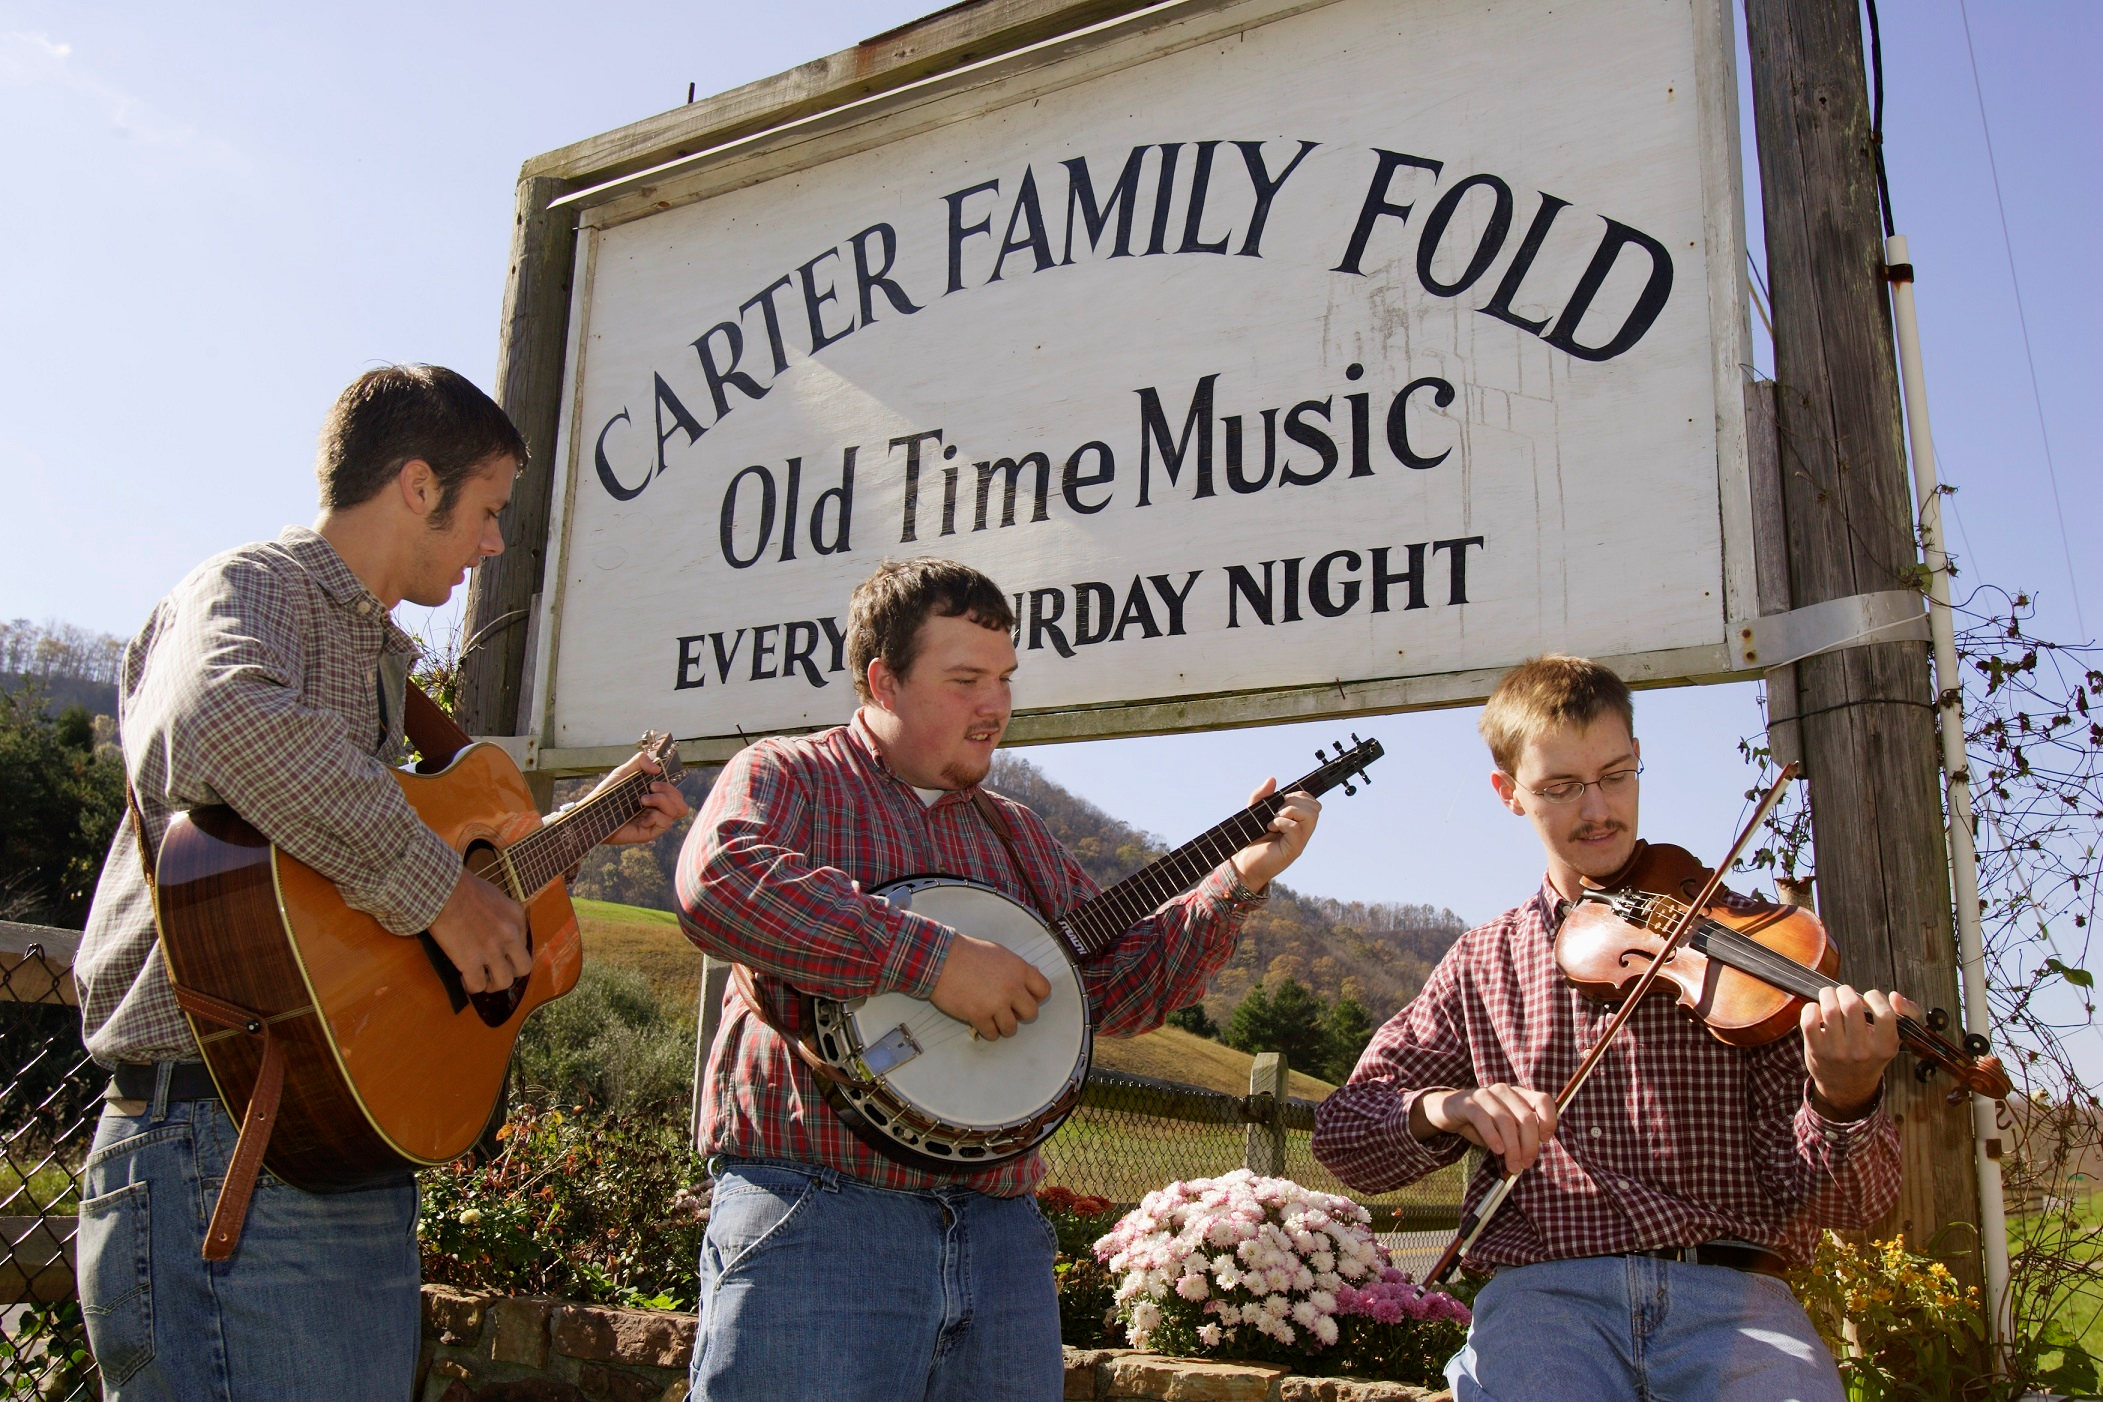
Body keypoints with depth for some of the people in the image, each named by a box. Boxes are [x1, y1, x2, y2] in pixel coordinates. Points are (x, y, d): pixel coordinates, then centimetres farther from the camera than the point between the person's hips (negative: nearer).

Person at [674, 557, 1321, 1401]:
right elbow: (717, 881, -22)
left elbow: (1121, 988, 18)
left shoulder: (1018, 837, 20)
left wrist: (1240, 879, 8)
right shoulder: (789, 778, 1)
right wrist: (936, 958, -22)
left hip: (1000, 1233, 6)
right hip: (813, 1223, -5)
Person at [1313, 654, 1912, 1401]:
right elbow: (1343, 1133, 8)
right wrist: (1441, 1108, -13)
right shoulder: (1481, 965, 13)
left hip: (1728, 1291, 1)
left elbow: (1853, 1200, 2)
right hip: (1542, 1291, -1)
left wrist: (1842, 1101, -20)